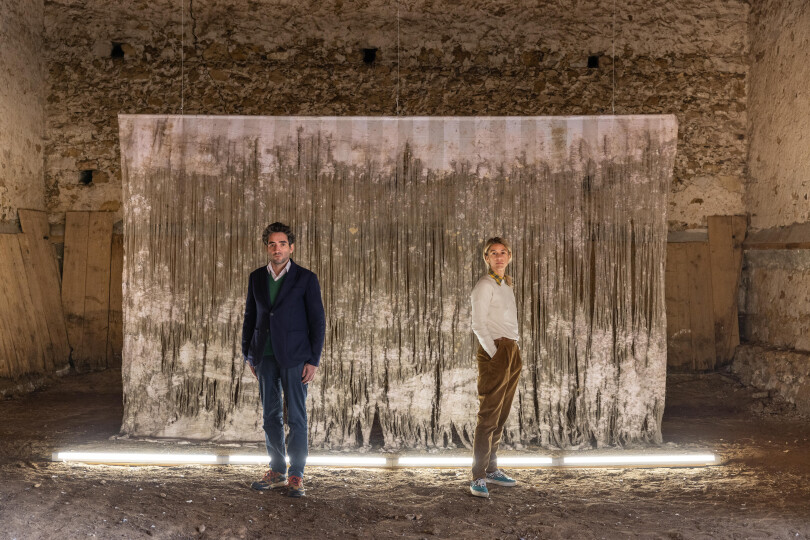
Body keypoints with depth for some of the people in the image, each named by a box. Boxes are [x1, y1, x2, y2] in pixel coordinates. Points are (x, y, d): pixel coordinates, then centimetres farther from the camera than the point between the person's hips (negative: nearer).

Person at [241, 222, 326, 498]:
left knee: (296, 418, -1)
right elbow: (250, 317, 15)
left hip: (295, 358, -4)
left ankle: (296, 476, 8)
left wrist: (313, 360, -9)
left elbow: (318, 321, -4)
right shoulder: (256, 278, 8)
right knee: (270, 416, 10)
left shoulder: (306, 278, -4)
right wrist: (248, 355, 11)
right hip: (265, 357, 4)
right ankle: (277, 472, 22)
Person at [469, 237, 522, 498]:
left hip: (511, 350, 9)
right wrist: (494, 354, -16)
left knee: (501, 416, 12)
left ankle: (491, 469, 22)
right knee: (489, 415, -10)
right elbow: (479, 325, -12)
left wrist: (513, 354, 14)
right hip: (494, 351, -9)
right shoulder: (485, 285, -7)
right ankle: (478, 478, -8)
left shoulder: (506, 285, 19)